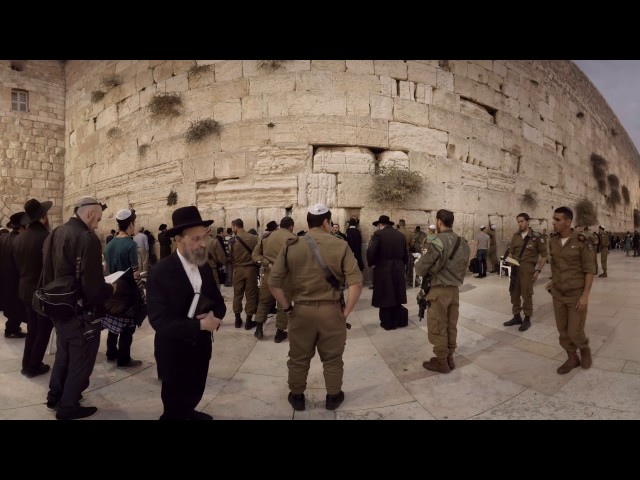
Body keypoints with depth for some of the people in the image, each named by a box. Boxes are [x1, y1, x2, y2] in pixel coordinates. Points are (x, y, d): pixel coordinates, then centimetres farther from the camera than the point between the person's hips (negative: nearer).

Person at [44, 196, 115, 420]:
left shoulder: (54, 234, 2)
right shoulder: (88, 238, -25)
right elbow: (93, 287, -30)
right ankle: (68, 407, 24)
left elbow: (47, 274, 11)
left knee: (63, 353, 27)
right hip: (81, 313, -9)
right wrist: (110, 289, -10)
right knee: (80, 361, 10)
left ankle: (55, 396, 43)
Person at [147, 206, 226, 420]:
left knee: (194, 395, 26)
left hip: (201, 348, 6)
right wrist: (199, 325, -29)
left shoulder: (205, 268, 0)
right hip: (174, 352, -6)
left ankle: (188, 412, 53)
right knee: (174, 406, 15)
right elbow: (159, 320, -25)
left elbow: (219, 302, 5)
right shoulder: (160, 273, -21)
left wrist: (214, 316, -18)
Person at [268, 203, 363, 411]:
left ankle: (297, 397, 34)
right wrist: (346, 311, -4)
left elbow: (274, 282, -5)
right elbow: (356, 283, -13)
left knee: (299, 358, 18)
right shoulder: (340, 246, -7)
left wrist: (288, 307, 3)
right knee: (332, 358, 17)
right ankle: (333, 397, 32)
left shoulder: (291, 246, -3)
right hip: (331, 310, -1)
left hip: (301, 310, 1)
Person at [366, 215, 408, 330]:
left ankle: (387, 323, 12)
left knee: (384, 296, 5)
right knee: (396, 295, 14)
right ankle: (397, 321, 22)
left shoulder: (378, 234, -9)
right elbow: (406, 253, 9)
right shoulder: (400, 235, 8)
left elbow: (371, 251, -19)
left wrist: (371, 263, -3)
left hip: (383, 269, -5)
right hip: (398, 269, 5)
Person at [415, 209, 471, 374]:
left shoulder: (438, 243, -18)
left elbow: (420, 269, -14)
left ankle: (441, 361, 13)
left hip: (439, 290, -7)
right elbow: (463, 267, 14)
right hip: (455, 289, 7)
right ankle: (449, 358, 26)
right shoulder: (463, 243, 5)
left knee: (437, 328, 5)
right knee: (451, 326, 16)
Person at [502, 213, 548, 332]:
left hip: (527, 268, -5)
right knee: (514, 293, 11)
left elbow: (544, 255, -3)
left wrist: (538, 270, -8)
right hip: (515, 268, 5)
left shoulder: (536, 237, -7)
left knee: (526, 294, 1)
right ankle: (516, 317, 26)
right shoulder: (515, 236, 8)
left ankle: (527, 319, 16)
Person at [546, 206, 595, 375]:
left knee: (574, 332, -1)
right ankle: (572, 359, 28)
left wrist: (585, 295, -18)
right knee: (563, 330, 10)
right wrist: (553, 282, 8)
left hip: (577, 294, -5)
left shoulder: (582, 241, -18)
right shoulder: (553, 241, -2)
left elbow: (590, 270, -15)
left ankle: (584, 348, 32)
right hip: (558, 293, 5)